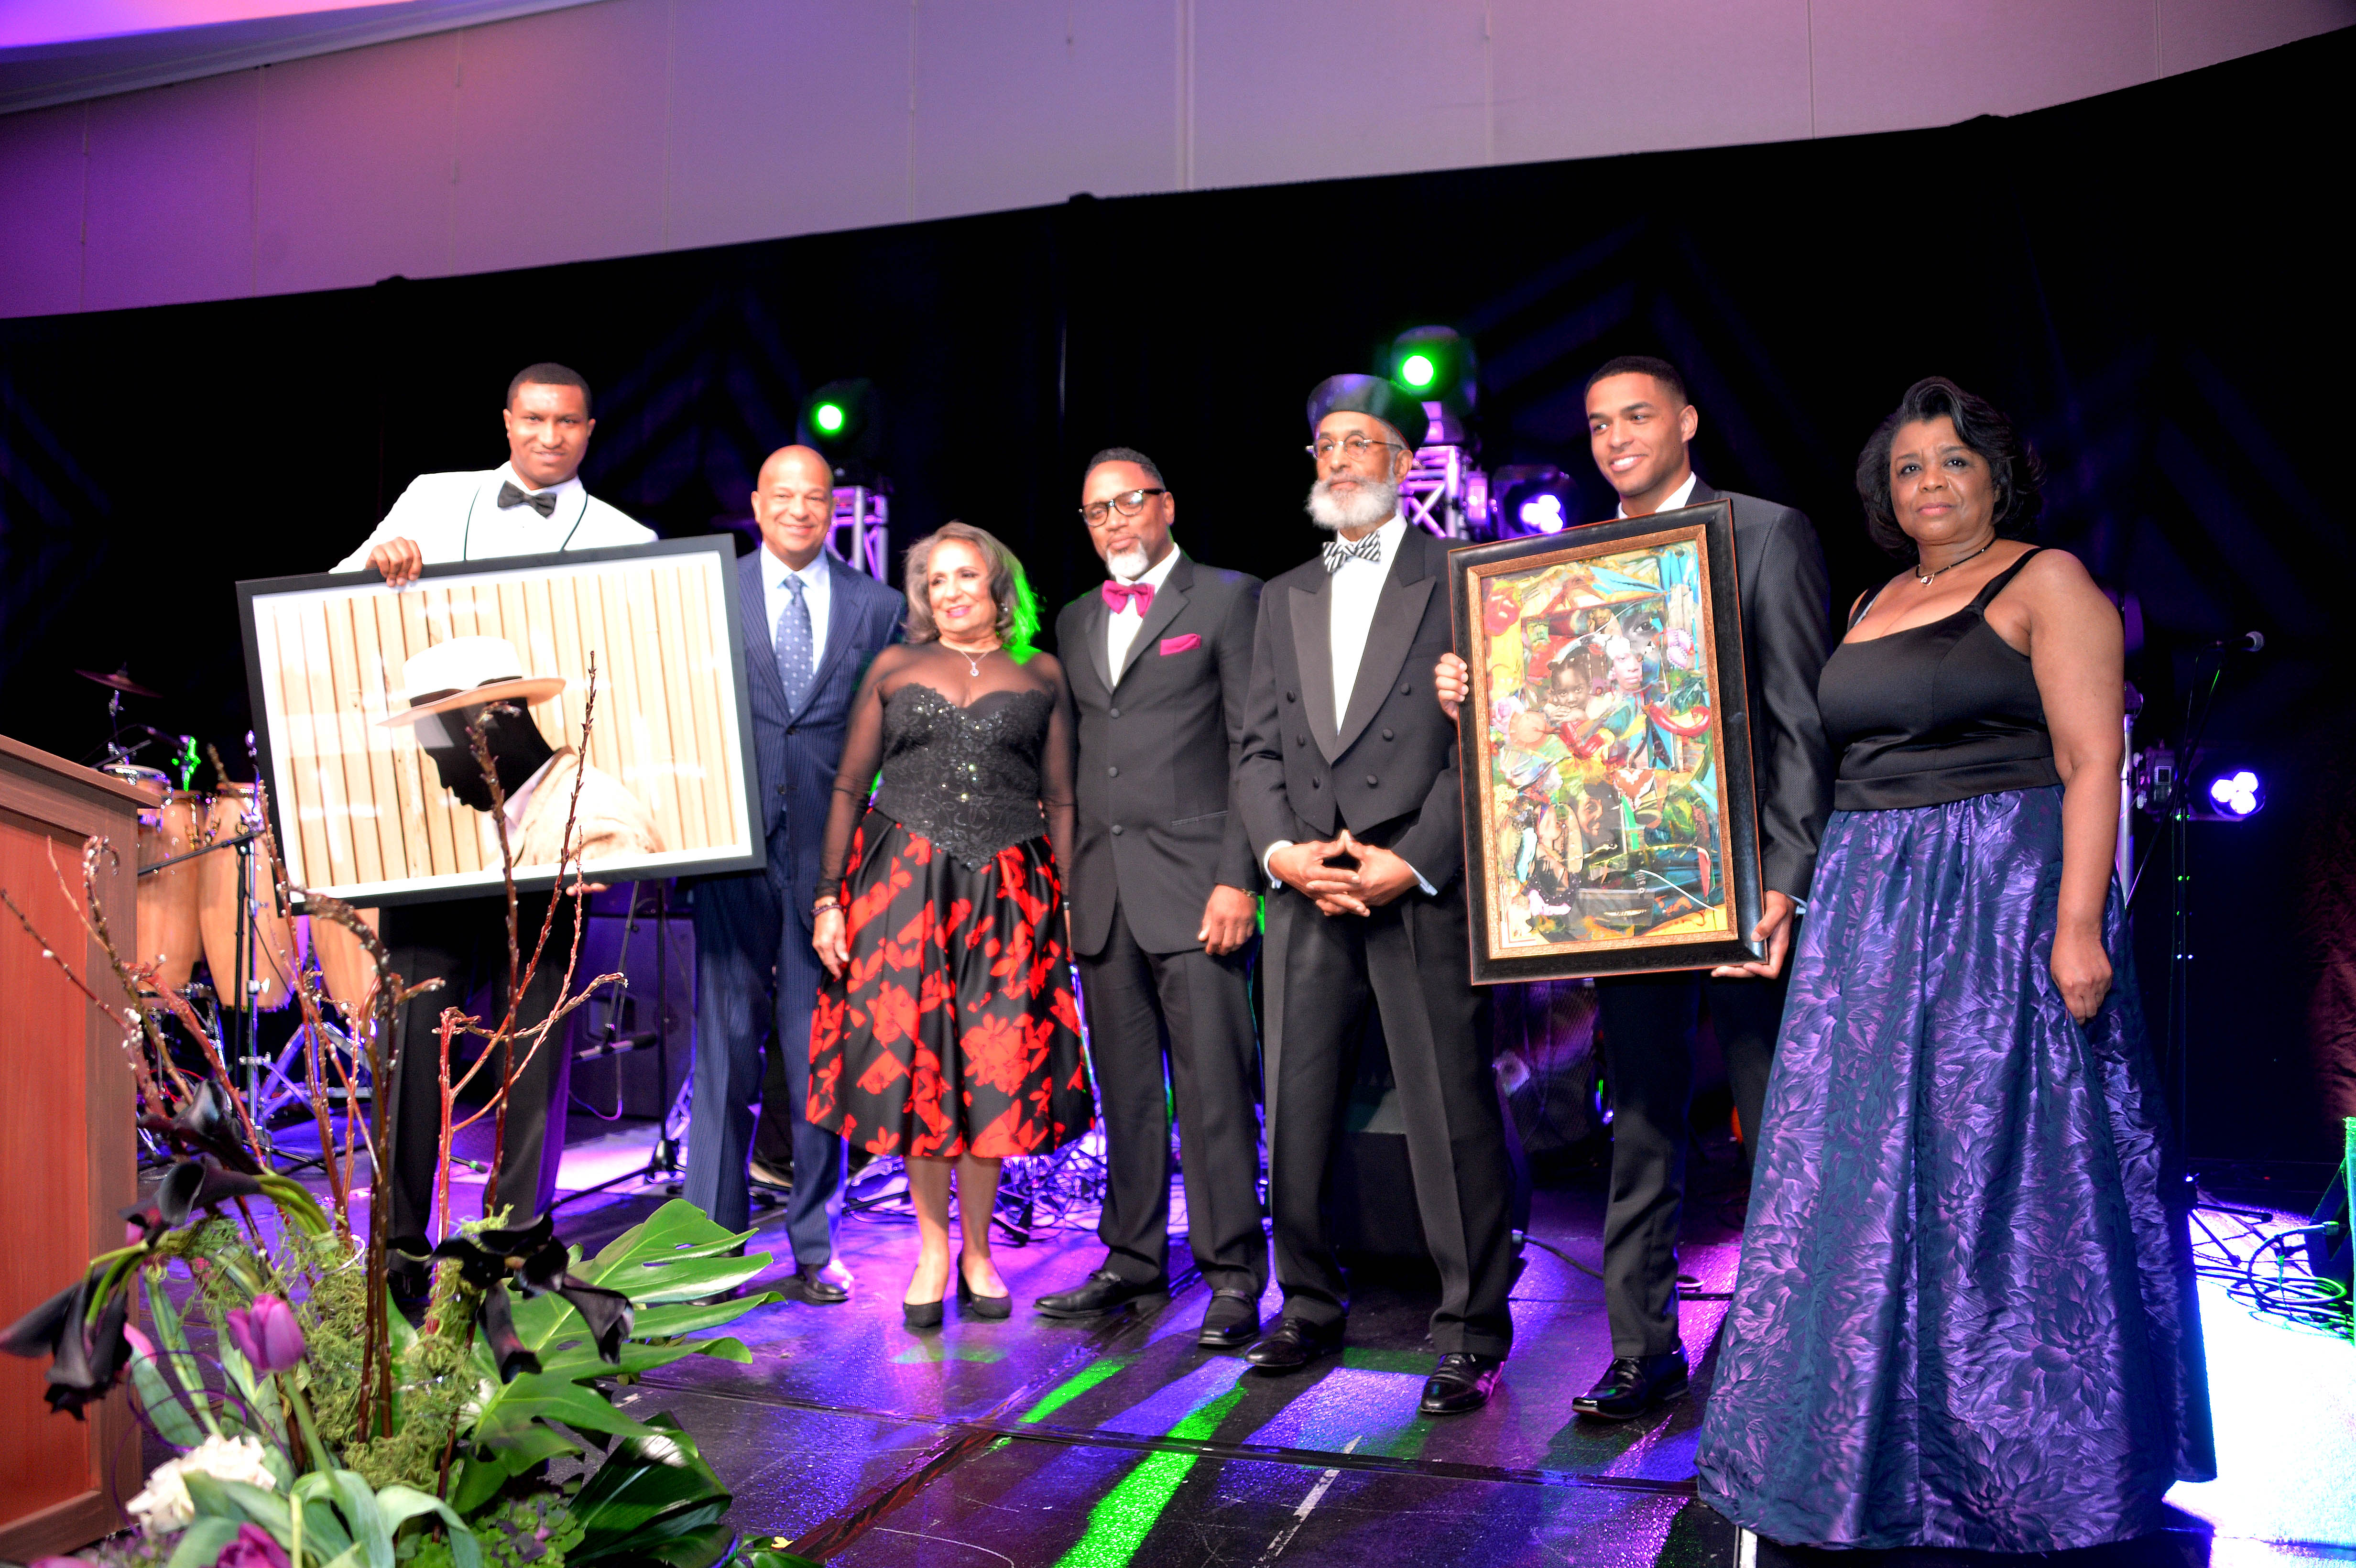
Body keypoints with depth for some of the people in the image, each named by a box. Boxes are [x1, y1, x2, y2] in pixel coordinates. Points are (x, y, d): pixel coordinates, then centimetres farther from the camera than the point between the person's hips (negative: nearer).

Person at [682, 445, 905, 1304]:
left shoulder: (879, 607, 8)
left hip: (831, 852, 0)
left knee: (819, 1051, 5)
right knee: (726, 1043, 4)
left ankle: (814, 1247, 17)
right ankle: (715, 1242, 15)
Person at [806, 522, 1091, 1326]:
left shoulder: (1042, 675, 10)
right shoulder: (894, 668, 11)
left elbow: (1060, 799, 9)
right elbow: (848, 786, 9)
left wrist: (1068, 905, 1)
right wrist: (829, 897, 1)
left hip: (1008, 889, 0)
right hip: (903, 882, 1)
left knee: (994, 1068, 1)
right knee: (911, 1060, 1)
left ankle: (977, 1250, 17)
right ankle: (932, 1246, 16)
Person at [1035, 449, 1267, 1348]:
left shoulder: (1229, 599, 3)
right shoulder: (1074, 621, 20)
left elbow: (1255, 748, -3)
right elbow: (1072, 757, 18)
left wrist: (1240, 877, -11)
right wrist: (1068, 879, 9)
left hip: (1194, 875, -5)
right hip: (1102, 885, 5)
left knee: (1214, 1081, -5)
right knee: (1125, 1086, 9)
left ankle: (1232, 1275, 5)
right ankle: (1133, 1258, 20)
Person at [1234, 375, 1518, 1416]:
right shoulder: (1284, 599, 19)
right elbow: (1259, 748, 13)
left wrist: (1415, 862, -13)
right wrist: (1283, 852, -4)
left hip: (1424, 890, -4)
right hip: (1307, 894, 5)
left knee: (1452, 1117, -1)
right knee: (1294, 1115, 8)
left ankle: (1470, 1334, 12)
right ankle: (1309, 1308, 23)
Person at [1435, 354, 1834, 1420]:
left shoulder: (1767, 535, -1)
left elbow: (1803, 723, -7)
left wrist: (1785, 882, -16)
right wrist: (1471, 693, -8)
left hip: (1741, 880, -4)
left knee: (1776, 1129, 6)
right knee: (1641, 1129, 11)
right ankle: (1643, 1349, 23)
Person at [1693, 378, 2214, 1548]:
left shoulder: (2046, 583, -2)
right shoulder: (1874, 605, 17)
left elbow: (2092, 762, -10)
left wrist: (2077, 924, -20)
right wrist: (1801, 895, 11)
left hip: (2002, 896, -6)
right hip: (1869, 910, 6)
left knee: (1995, 1174, -1)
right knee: (1867, 1176, 8)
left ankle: (2026, 1459, 16)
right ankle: (1883, 1449, 23)